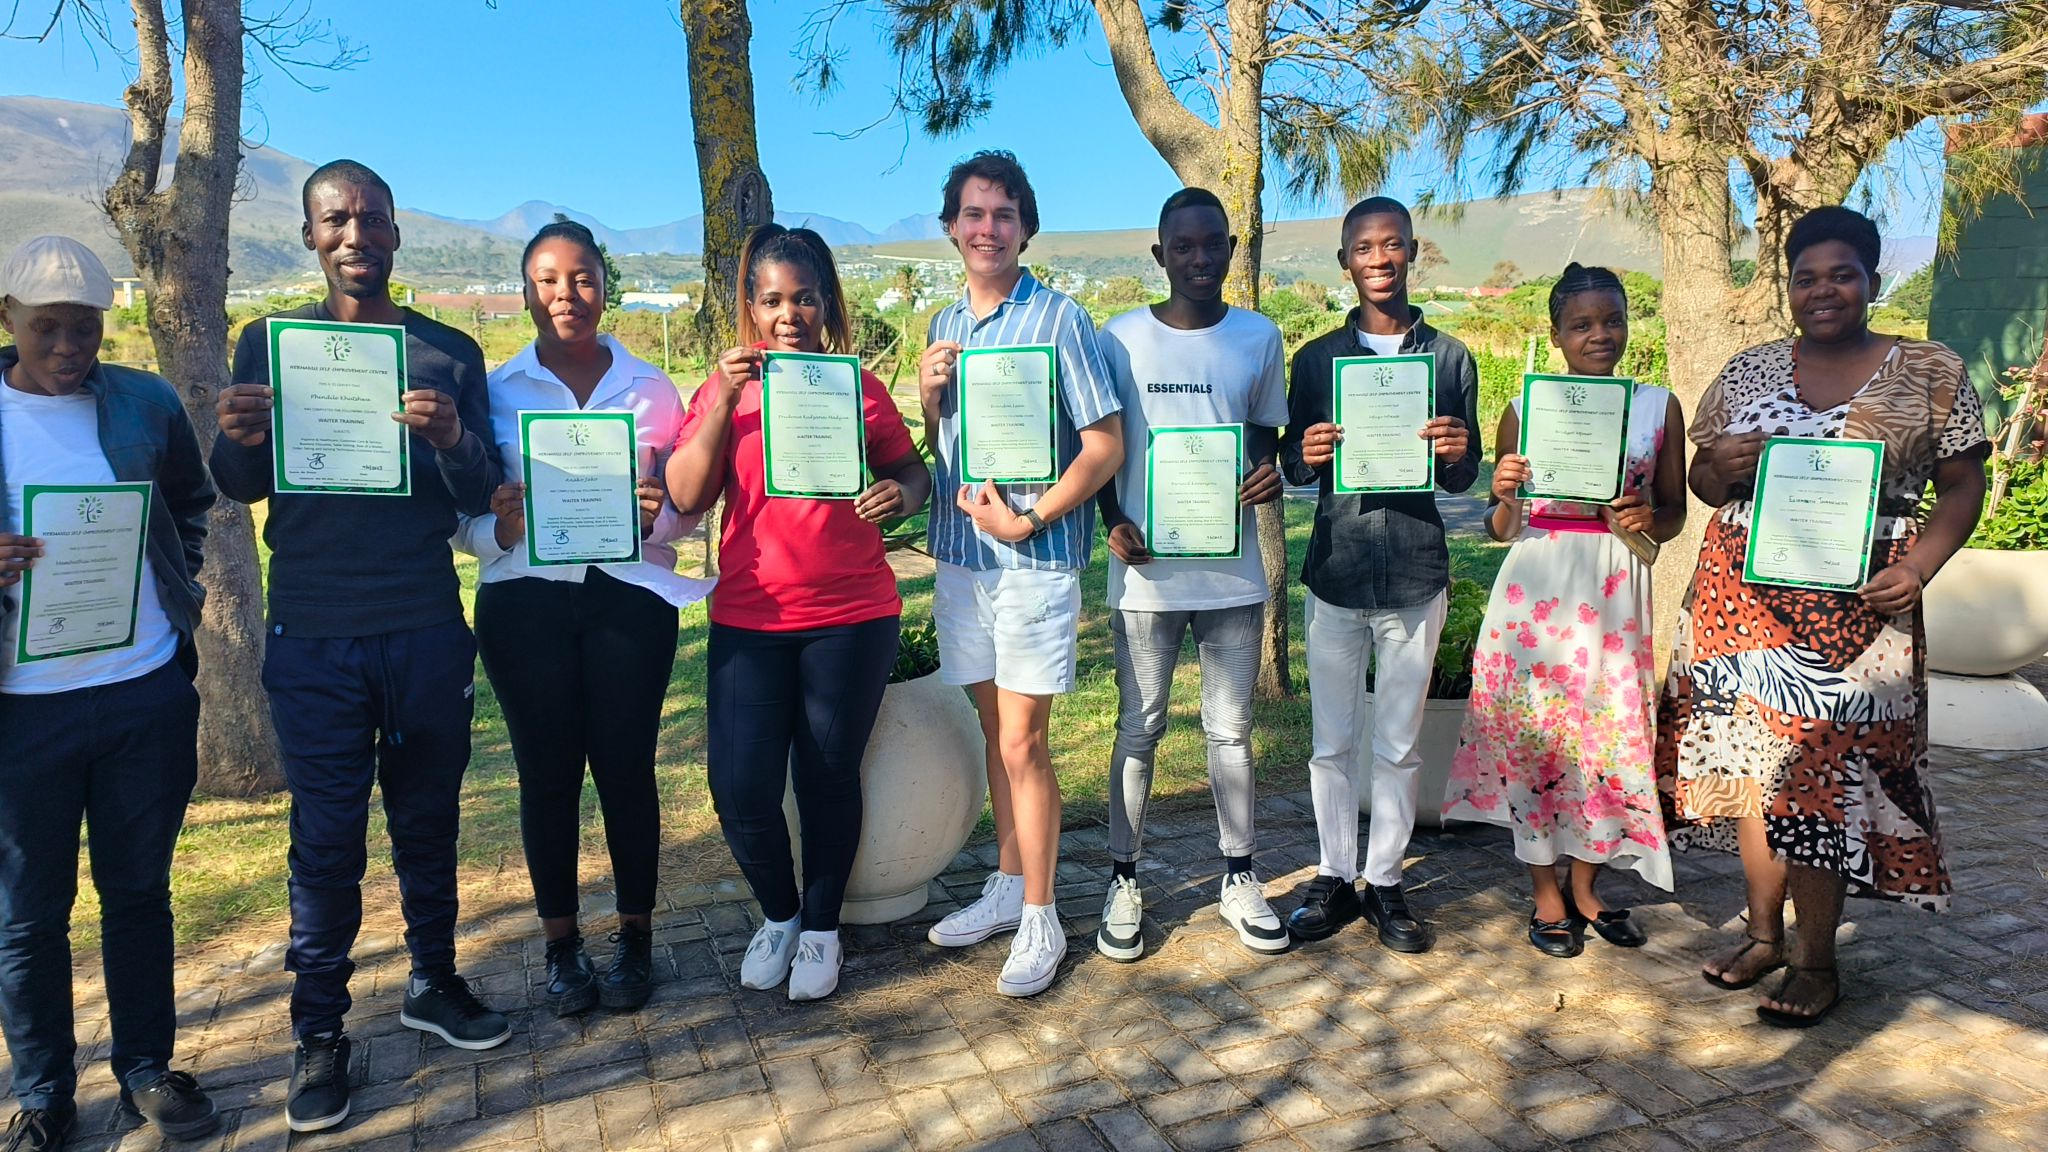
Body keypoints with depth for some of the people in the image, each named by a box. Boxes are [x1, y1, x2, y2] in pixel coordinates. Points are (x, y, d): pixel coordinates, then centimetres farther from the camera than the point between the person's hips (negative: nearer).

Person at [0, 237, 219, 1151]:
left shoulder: (147, 404, 2)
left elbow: (193, 508, 17)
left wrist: (176, 591, 5)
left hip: (150, 692, 1)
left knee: (139, 892, 14)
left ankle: (147, 1067, 29)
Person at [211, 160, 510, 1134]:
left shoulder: (449, 353, 5)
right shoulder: (270, 342, 6)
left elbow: (478, 497, 1)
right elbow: (239, 488, 4)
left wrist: (454, 441, -22)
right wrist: (239, 440, -19)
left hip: (427, 631, 1)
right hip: (314, 640, -1)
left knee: (428, 816, 11)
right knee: (325, 836, 2)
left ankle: (434, 981, 28)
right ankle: (319, 1032, 14)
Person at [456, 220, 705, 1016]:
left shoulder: (651, 388, 7)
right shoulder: (494, 391, 6)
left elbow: (686, 508, 7)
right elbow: (464, 524, 4)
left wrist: (658, 514, -15)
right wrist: (503, 527, -17)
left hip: (629, 599, 0)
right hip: (525, 603, 1)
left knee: (626, 767, 2)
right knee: (547, 772, 5)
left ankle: (636, 936, 20)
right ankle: (561, 945, 22)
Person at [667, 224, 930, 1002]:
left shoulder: (858, 386, 3)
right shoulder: (727, 387, 4)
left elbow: (912, 471, 10)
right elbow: (686, 497, -6)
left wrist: (903, 493, -13)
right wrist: (722, 402, -16)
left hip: (852, 617, 0)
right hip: (749, 618, 1)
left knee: (829, 778, 7)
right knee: (740, 788, -3)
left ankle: (821, 929, 29)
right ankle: (778, 914, 27)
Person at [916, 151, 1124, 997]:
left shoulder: (1058, 318, -7)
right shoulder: (944, 326, 12)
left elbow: (1106, 446, -11)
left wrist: (1025, 519, -18)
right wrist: (927, 396, -3)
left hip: (1034, 558, -6)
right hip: (959, 554, 6)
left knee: (1023, 741, -2)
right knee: (994, 730, 15)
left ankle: (1039, 920, 13)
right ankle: (1009, 885, 30)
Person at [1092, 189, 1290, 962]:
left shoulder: (1259, 338, 5)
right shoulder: (1121, 339, -1)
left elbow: (1266, 436, 13)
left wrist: (1270, 475, -9)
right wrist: (1113, 523, -12)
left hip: (1233, 570, 2)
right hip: (1146, 570, -2)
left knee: (1231, 730, 12)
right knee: (1139, 730, 7)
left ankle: (1239, 877, 26)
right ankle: (1123, 880, 21)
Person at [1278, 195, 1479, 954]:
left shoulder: (1449, 357, 6)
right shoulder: (1315, 359, 6)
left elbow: (1464, 478, 8)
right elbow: (1292, 466, 8)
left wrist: (1456, 454, -15)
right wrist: (1307, 457, -16)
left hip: (1416, 570, 0)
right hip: (1336, 567, 0)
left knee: (1400, 742, 8)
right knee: (1333, 739, 7)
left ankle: (1385, 881, 22)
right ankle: (1334, 876, 21)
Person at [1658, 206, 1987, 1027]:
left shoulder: (1930, 373, 3)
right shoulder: (1749, 370, 10)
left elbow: (1963, 485, 3)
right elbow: (1703, 484, 13)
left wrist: (1918, 566, -12)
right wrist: (1720, 466, -10)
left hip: (1852, 607, -3)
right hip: (1743, 597, 3)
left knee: (1823, 772, -2)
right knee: (1751, 760, 6)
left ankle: (1817, 960, 12)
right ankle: (1763, 933, 22)